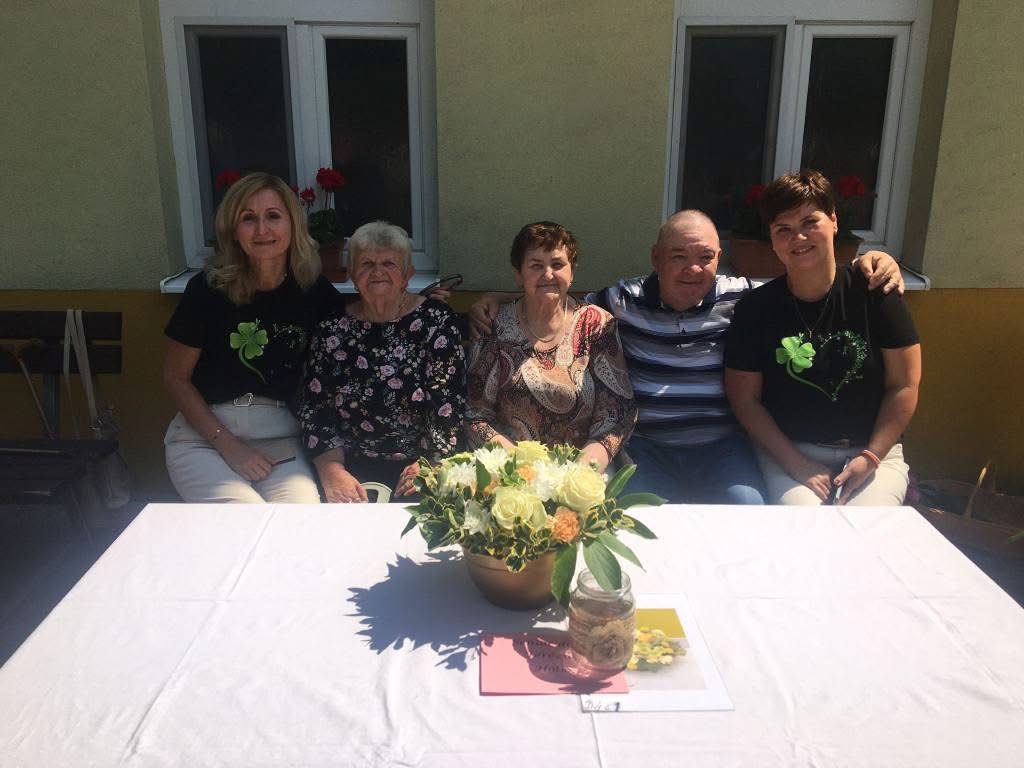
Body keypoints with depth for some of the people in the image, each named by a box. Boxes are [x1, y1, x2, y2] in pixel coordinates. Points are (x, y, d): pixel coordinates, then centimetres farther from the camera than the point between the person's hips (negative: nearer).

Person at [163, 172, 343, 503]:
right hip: (203, 438, -1)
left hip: (282, 439, 2)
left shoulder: (317, 293, 0)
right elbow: (176, 378, 0)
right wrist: (228, 445, -7)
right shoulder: (208, 289, -6)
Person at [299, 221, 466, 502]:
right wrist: (332, 471, -10)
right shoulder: (331, 331, 8)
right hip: (352, 469, 2)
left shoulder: (438, 322, 0)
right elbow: (313, 410, 5)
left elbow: (449, 405, -6)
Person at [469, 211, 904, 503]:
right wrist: (497, 302, 0)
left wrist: (868, 263, -6)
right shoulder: (624, 302, 2)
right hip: (646, 446, 0)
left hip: (721, 446, 1)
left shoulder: (739, 298, 1)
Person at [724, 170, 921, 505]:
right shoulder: (755, 309, -3)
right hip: (787, 452, -1)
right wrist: (797, 465, -11)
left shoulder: (874, 294, -2)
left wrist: (870, 457, -9)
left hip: (871, 452, 1)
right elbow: (745, 399, -3)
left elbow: (904, 386, -1)